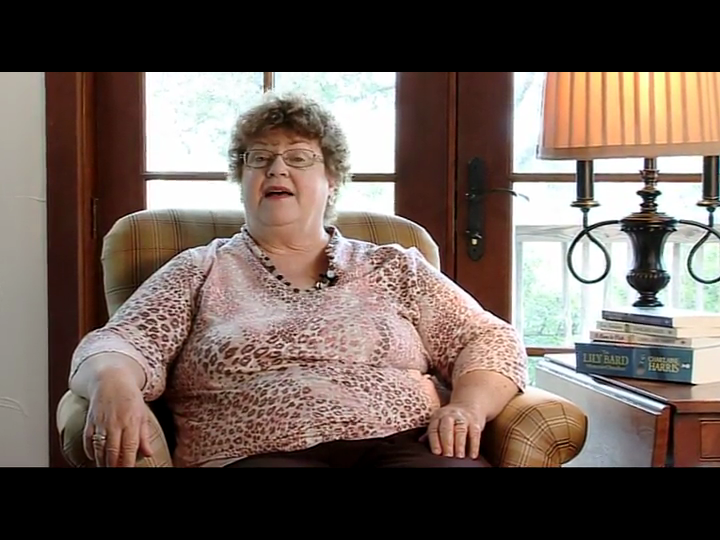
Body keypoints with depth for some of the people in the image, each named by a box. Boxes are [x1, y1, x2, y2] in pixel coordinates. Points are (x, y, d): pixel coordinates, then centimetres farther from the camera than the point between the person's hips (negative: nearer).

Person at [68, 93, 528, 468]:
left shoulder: (394, 268, 20)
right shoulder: (199, 272, 18)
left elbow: (490, 341, 16)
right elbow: (121, 345, 5)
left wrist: (468, 406, -6)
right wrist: (115, 384, -19)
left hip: (407, 445, 2)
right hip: (257, 453, -1)